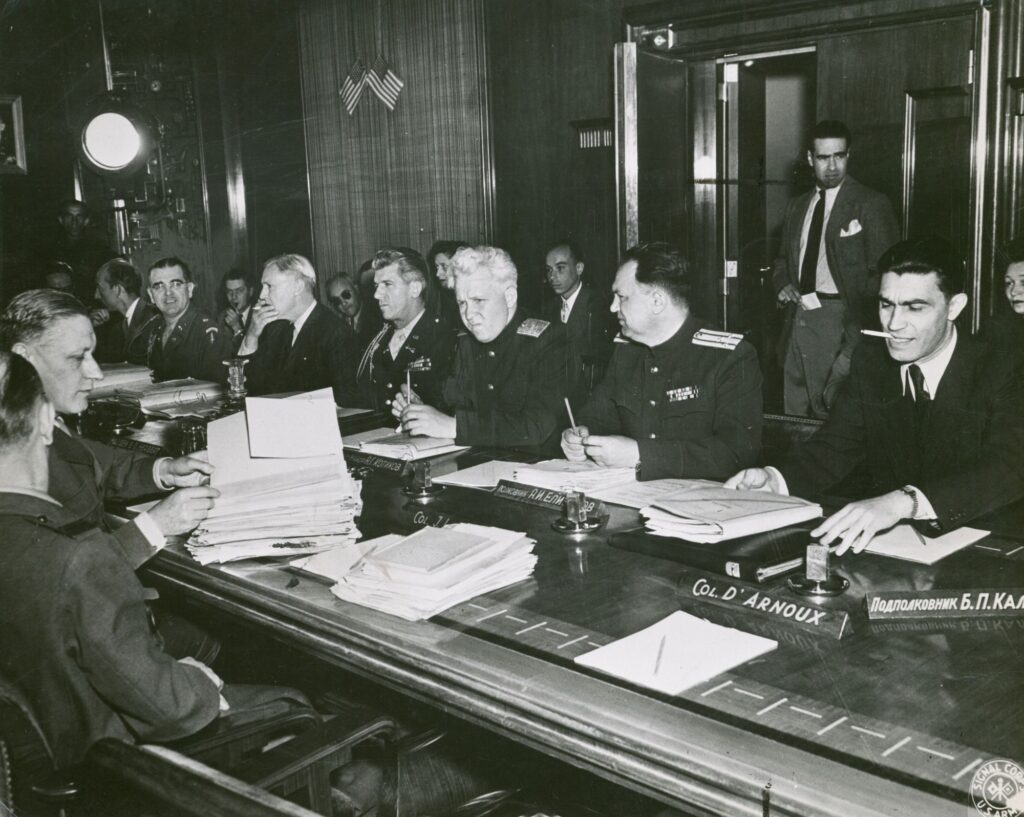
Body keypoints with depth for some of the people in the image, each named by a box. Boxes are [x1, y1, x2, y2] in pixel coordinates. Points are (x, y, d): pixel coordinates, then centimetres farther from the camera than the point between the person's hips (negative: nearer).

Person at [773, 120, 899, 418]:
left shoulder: (871, 204, -4)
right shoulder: (797, 206, 16)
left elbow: (881, 273, -9)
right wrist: (783, 285, 4)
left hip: (839, 321, -6)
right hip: (798, 318, 6)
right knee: (794, 418, 7)